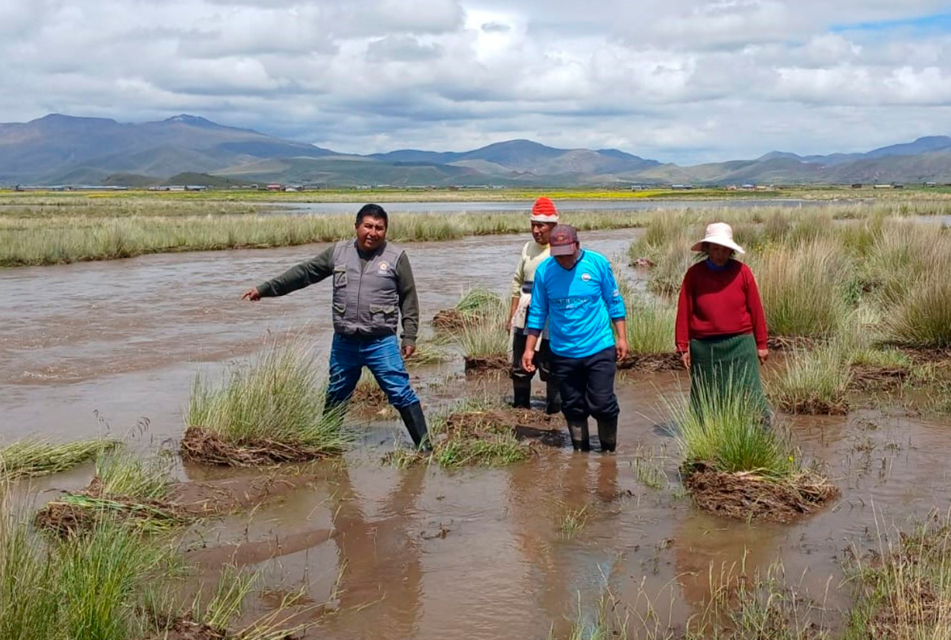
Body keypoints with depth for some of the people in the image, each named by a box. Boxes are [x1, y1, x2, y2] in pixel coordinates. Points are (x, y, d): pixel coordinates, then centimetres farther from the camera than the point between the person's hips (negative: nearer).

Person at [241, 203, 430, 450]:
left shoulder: (396, 257, -2)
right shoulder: (338, 252, 5)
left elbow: (409, 299, 1)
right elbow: (303, 273, 10)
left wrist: (409, 336, -4)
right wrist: (265, 289, 10)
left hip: (381, 344, -4)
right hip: (344, 343, 4)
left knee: (401, 394, -9)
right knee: (336, 397, 18)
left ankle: (424, 446, -1)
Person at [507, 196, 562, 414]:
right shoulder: (528, 248, 11)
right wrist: (512, 315, 15)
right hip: (525, 318, 7)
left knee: (551, 370, 2)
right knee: (519, 368, 13)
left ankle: (554, 412, 14)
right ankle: (520, 410, 27)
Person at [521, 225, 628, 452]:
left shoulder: (598, 263, -6)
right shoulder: (543, 271, -3)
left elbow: (614, 302, 2)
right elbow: (538, 313, 5)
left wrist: (621, 337, -1)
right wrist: (529, 349, 4)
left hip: (599, 350, -2)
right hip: (563, 354, 2)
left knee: (602, 404, -3)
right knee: (573, 407, 11)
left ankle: (609, 450, 17)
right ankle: (580, 449, 27)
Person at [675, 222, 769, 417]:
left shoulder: (742, 271, 0)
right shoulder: (694, 274, -1)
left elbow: (755, 309, 4)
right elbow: (684, 312, 2)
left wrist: (761, 344, 6)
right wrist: (683, 347, 2)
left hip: (740, 345, 0)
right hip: (704, 348, 1)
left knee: (750, 397, -2)